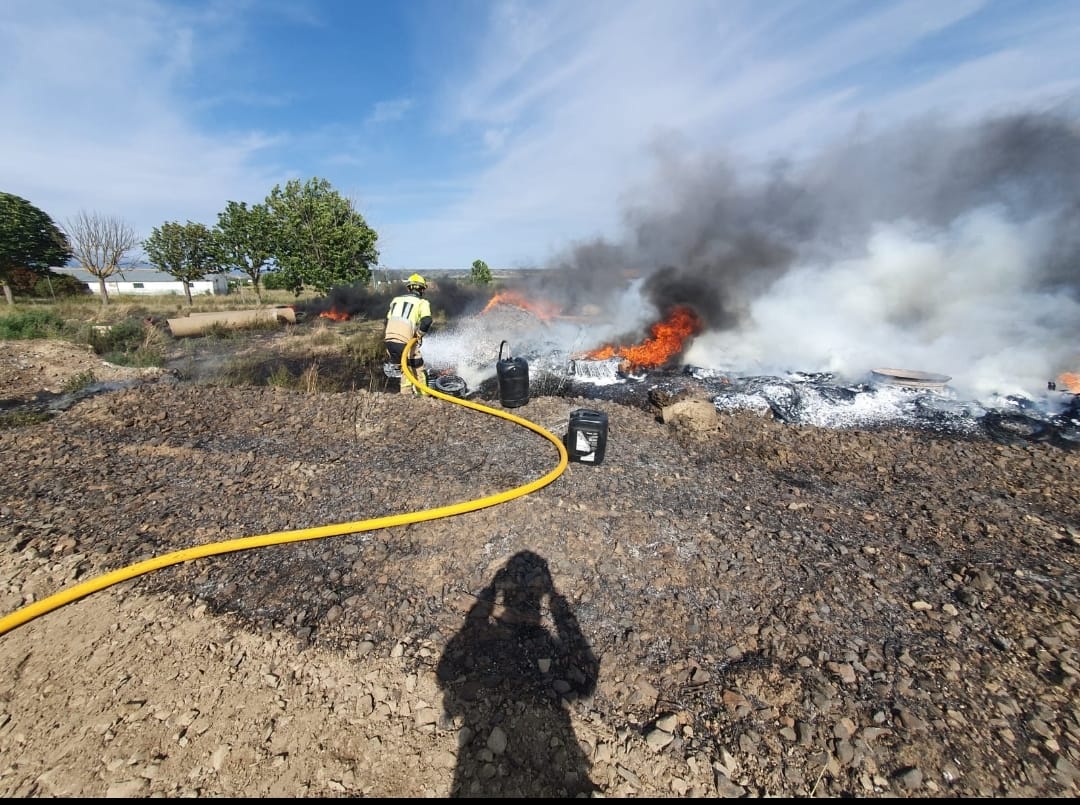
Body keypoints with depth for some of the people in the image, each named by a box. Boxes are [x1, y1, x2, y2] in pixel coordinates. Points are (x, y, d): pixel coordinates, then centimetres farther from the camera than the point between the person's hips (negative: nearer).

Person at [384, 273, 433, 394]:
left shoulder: (396, 300, 20)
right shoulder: (422, 302, 1)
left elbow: (387, 321, 24)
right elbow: (427, 321, -17)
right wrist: (419, 334, 0)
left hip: (389, 341, 6)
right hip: (405, 343, -6)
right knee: (419, 373, 7)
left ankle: (405, 394, 27)